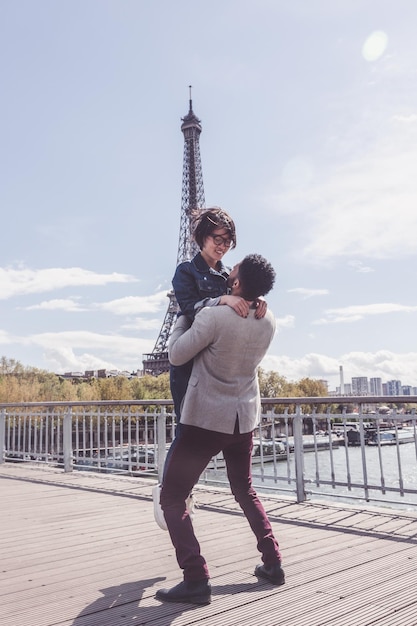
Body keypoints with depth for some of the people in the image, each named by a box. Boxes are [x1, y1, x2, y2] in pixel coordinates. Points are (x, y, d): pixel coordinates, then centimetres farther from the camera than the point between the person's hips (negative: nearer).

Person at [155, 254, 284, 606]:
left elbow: (176, 355, -11)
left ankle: (196, 579, -1)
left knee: (172, 497, 5)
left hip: (207, 419, -6)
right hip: (244, 418, 6)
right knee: (245, 491, 25)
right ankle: (273, 563, 25)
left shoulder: (213, 316, -21)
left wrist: (184, 316, 4)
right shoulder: (269, 322, -2)